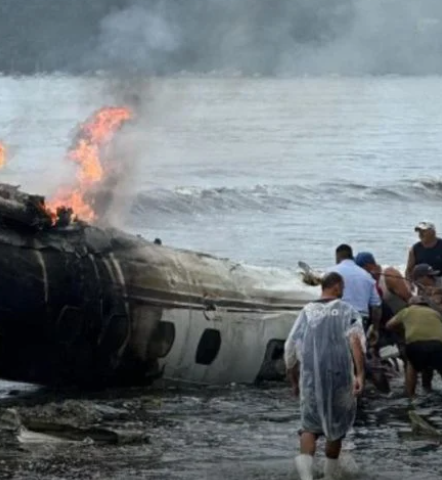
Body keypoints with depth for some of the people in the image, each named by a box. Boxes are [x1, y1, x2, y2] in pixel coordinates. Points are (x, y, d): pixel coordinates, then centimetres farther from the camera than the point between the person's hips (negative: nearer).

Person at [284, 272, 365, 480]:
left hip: (310, 377, 1)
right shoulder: (347, 310, 2)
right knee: (337, 424, 19)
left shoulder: (307, 312, 10)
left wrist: (294, 382, 23)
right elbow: (356, 339, -16)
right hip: (340, 377, -1)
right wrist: (360, 374, -23)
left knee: (310, 426, 9)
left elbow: (290, 350, 10)